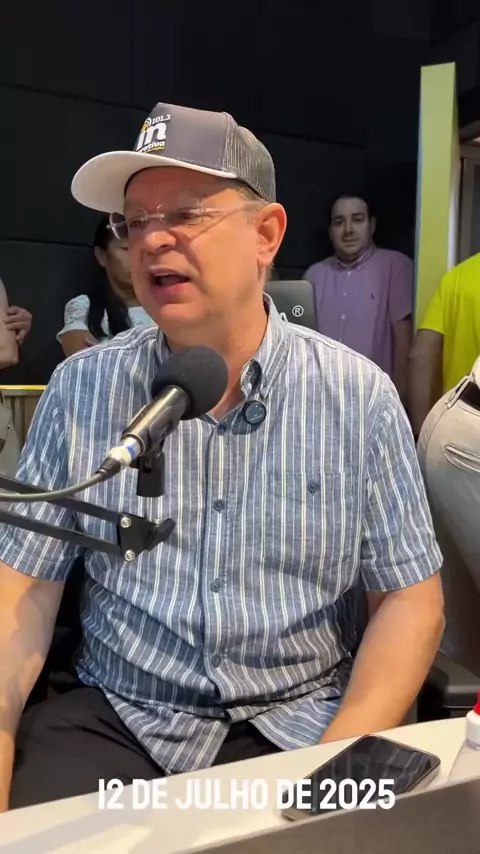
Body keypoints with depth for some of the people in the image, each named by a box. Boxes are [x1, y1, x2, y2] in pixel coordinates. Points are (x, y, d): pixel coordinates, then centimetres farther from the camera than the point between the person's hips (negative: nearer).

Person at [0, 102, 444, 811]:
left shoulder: (359, 397, -5)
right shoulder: (81, 388, -1)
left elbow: (410, 600, -3)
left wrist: (338, 764, -15)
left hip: (297, 720, 0)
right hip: (113, 718, 1)